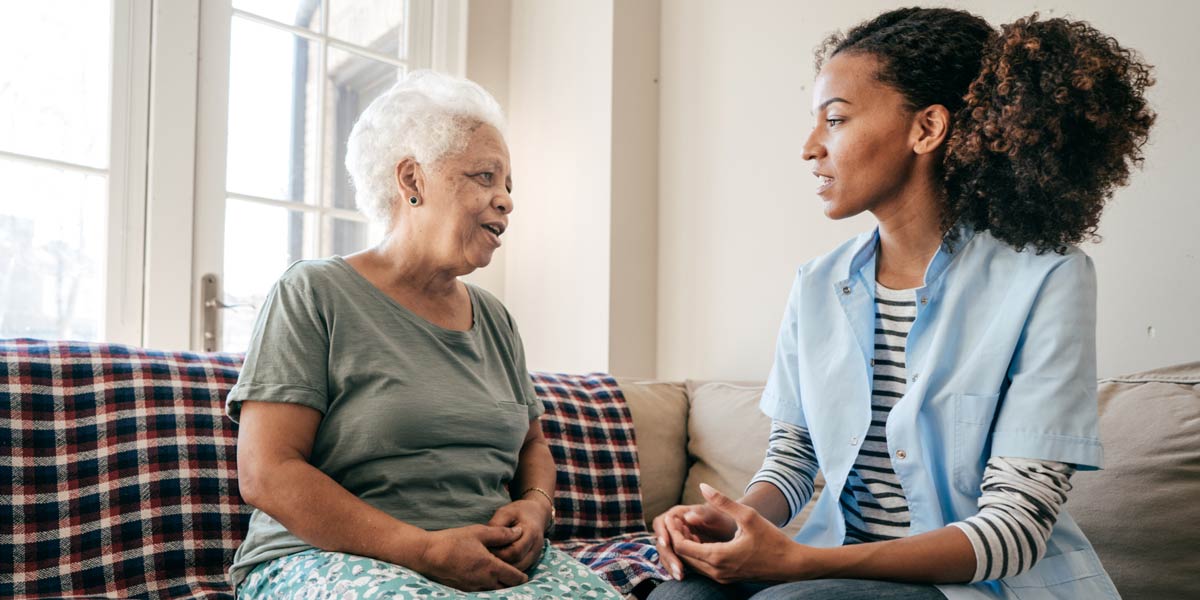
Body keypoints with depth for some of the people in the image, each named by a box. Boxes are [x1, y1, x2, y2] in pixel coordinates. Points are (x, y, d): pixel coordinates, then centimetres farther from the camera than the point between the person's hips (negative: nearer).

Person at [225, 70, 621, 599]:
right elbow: (265, 474, -10)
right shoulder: (313, 294, -2)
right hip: (329, 557, -5)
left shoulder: (493, 318, 16)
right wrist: (425, 550, -18)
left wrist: (535, 507, 0)